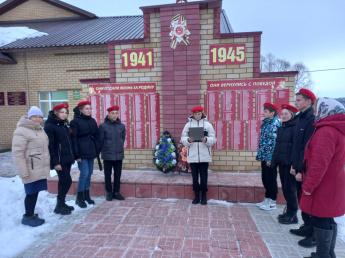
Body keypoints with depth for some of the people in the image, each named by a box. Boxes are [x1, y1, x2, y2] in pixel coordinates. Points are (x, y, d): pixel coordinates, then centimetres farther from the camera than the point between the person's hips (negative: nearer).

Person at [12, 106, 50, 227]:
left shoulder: (41, 131, 15)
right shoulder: (22, 131, -12)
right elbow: (17, 153, -17)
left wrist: (47, 166, 20)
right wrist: (23, 171, -20)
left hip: (41, 169, 8)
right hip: (31, 170, -8)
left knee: (35, 192, 13)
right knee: (31, 193, 1)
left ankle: (31, 214, 27)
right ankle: (27, 217, 17)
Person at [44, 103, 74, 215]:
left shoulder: (64, 125, 13)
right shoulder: (49, 126, -11)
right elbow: (50, 146, -15)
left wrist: (72, 157, 14)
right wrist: (55, 162, -18)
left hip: (67, 159, 8)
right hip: (59, 160, -7)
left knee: (63, 181, 14)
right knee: (67, 181, -6)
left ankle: (61, 203, 26)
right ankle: (59, 206, 9)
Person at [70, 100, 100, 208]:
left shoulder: (92, 121, 11)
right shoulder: (75, 122, -6)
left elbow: (97, 135, 14)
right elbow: (73, 139, -9)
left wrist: (98, 149, 8)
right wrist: (76, 155, -13)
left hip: (91, 151, 6)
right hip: (82, 153, -6)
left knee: (89, 173, 11)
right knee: (84, 173, -8)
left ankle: (86, 195, 25)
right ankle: (79, 198, 9)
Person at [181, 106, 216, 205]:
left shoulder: (207, 124, 3)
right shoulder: (188, 124, 5)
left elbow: (213, 139, -1)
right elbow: (183, 138, 2)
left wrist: (206, 140, -20)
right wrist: (188, 140, -19)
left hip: (204, 156, -1)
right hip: (192, 156, 1)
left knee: (204, 176, 5)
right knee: (195, 176, 9)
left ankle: (204, 196, 21)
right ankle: (196, 196, 23)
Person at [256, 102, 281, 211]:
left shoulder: (274, 125, -14)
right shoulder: (266, 123, 12)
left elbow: (274, 143, -18)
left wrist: (270, 158, -19)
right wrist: (260, 155, 13)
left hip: (270, 157, -8)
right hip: (264, 156, 8)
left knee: (271, 179, 3)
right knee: (265, 178, 15)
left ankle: (272, 202, 16)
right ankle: (267, 199, 28)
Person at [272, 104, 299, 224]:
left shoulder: (296, 127, -11)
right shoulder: (281, 128, 12)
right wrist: (274, 161, 12)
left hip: (290, 164, -7)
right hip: (281, 163, 8)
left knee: (289, 189, 0)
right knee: (285, 188, 15)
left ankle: (292, 215, 14)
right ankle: (289, 211, 29)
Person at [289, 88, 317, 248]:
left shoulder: (311, 120, -17)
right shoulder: (301, 118, 12)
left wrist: (301, 169, -20)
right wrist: (294, 165, 14)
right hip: (299, 168, 9)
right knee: (302, 198, 18)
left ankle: (315, 234, 18)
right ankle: (307, 227, 33)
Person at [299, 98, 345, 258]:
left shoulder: (326, 131, -20)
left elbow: (319, 163, -27)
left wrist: (308, 186, -19)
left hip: (323, 188, -10)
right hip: (332, 186, 10)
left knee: (320, 220, 2)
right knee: (327, 220, 18)